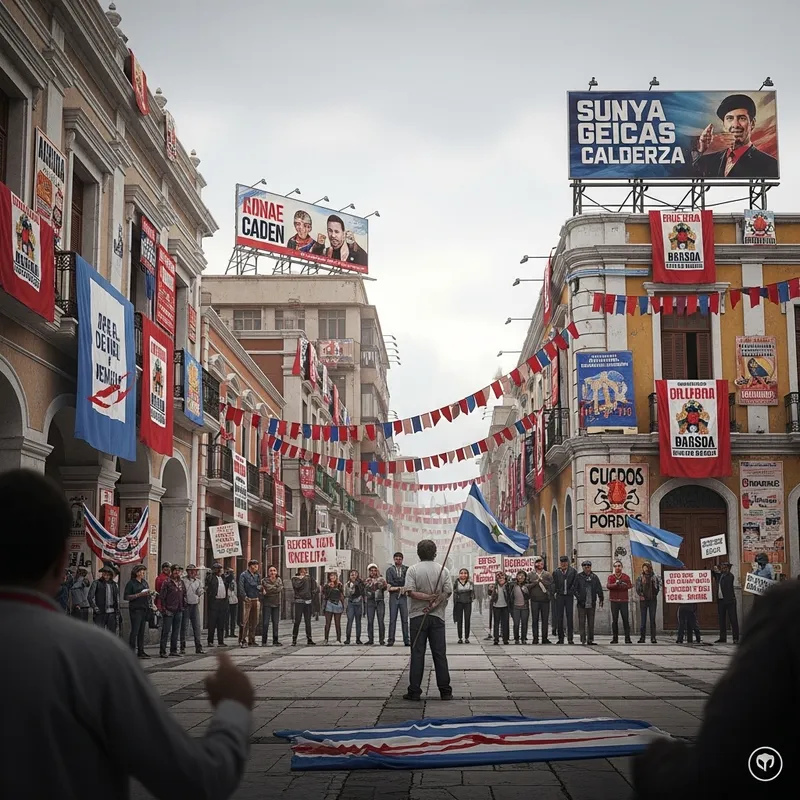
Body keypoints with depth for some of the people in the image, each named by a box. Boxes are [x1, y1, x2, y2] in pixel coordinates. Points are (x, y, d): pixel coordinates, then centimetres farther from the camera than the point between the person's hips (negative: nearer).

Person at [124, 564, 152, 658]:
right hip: (135, 609, -7)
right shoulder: (131, 583, -4)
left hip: (144, 609, 7)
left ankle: (141, 651, 11)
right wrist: (139, 595, -17)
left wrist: (148, 594, 4)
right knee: (135, 630, -10)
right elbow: (126, 597, -10)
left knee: (142, 631, 8)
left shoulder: (145, 583, 17)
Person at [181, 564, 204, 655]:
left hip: (195, 605, 4)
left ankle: (198, 647, 5)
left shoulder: (197, 581, 13)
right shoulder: (183, 580, -2)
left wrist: (202, 590, -7)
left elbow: (199, 593, 12)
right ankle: (182, 647, 6)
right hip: (186, 606, -4)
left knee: (197, 626, 2)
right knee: (184, 627, 0)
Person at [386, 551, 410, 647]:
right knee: (392, 620, -1)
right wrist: (400, 587, -5)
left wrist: (395, 587, -9)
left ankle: (406, 640, 3)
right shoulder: (390, 570, 8)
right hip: (393, 597, 0)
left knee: (405, 620, 1)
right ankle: (390, 640, 1)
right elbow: (389, 582, -3)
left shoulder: (406, 569, 9)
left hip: (403, 597, 1)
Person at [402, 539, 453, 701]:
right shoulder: (443, 570, 3)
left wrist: (427, 597, -9)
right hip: (437, 617, 2)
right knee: (440, 654, 5)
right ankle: (445, 691, 6)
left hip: (418, 616, -2)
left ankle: (414, 691, 1)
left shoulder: (413, 570, -4)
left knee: (417, 654, 1)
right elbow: (448, 592, -6)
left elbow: (410, 592, -14)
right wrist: (435, 603, -10)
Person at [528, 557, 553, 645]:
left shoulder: (548, 575, 7)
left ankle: (544, 638, 11)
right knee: (535, 620, 0)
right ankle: (535, 638, 5)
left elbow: (551, 585, -6)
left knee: (545, 620, 4)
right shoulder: (531, 575, 8)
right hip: (534, 600, 0)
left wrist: (542, 580, -11)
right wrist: (535, 582, -10)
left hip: (545, 600, 0)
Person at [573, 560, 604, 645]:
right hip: (582, 604, -2)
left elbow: (599, 589, 9)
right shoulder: (579, 577, 1)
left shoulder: (594, 577, 8)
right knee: (582, 622, -4)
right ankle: (583, 639, -1)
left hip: (592, 603, 2)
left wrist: (601, 599, 0)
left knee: (591, 622, 7)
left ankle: (590, 639, 13)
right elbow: (574, 589, 1)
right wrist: (579, 598, -9)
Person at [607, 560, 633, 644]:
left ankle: (627, 638, -4)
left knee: (626, 620, -5)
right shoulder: (610, 577, 9)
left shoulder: (626, 577, 9)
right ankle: (615, 638, 6)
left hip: (624, 601, -1)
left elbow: (629, 586, -5)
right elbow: (608, 586, -9)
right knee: (614, 620, 2)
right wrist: (616, 584, -25)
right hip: (614, 601, 1)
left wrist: (621, 585, -18)